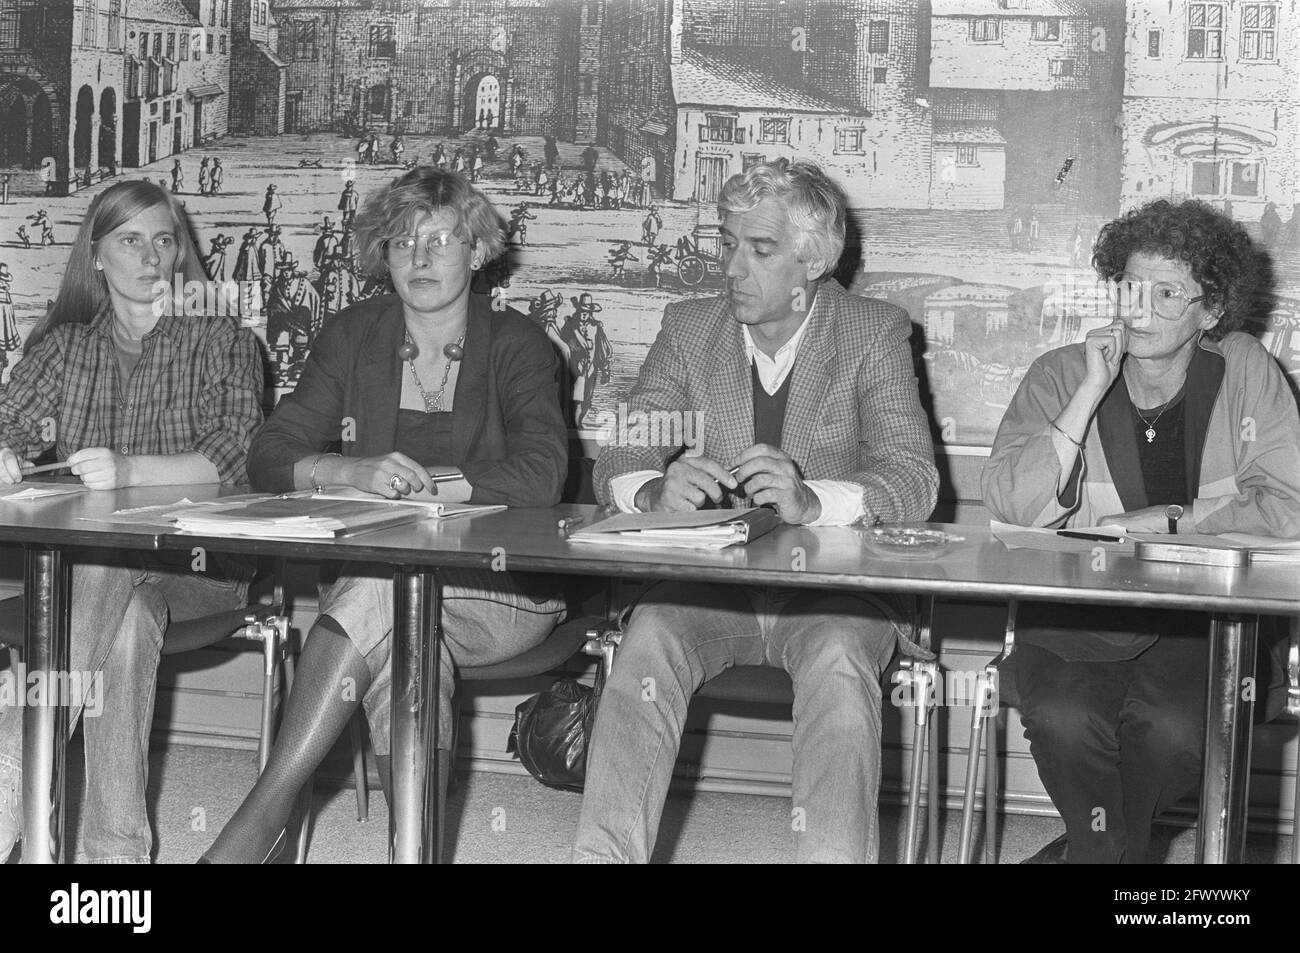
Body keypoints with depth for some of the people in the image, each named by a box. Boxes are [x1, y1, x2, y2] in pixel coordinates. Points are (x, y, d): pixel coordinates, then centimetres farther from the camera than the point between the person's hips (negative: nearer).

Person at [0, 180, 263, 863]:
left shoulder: (221, 342, 7)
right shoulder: (63, 346, 18)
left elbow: (235, 455, -9)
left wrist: (129, 470, -27)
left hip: (200, 562, -2)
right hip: (84, 562, 2)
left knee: (108, 564, -36)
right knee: (129, 611, -34)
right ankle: (118, 845, -38)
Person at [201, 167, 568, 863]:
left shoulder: (515, 345, 0)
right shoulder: (354, 337, 9)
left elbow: (540, 474, -17)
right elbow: (269, 458, -1)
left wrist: (421, 481, -28)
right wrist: (355, 471, -23)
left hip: (504, 591, -3)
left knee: (375, 597, -32)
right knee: (398, 640, -34)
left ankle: (265, 807, -30)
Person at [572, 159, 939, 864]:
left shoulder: (875, 333, 2)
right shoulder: (688, 329, 9)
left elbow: (913, 478, -10)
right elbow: (618, 461, 3)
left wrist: (813, 501, -31)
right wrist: (655, 490, -23)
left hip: (834, 585, -2)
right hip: (712, 580, 2)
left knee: (837, 661, -34)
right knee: (646, 645, -29)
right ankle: (603, 851, -29)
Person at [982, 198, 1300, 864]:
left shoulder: (1247, 374, 2)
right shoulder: (1061, 374, 1)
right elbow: (1011, 507, -11)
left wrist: (1161, 522, -11)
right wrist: (1092, 391, -17)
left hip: (1201, 619, 0)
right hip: (1075, 618, 0)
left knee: (1174, 728, -29)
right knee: (1064, 718, -29)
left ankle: (1091, 847, 3)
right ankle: (1114, 847, 5)